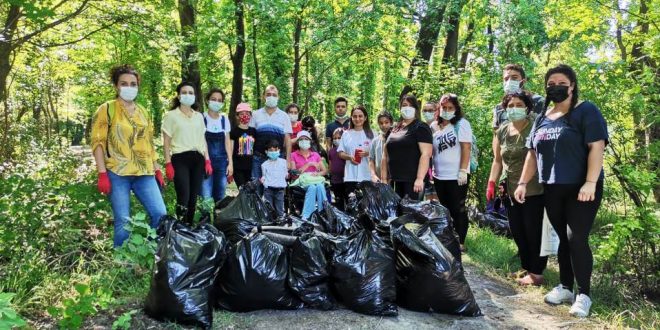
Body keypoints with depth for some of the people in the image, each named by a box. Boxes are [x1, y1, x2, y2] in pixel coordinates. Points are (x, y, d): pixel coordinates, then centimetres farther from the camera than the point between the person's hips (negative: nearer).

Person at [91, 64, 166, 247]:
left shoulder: (143, 112, 17)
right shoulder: (106, 109, 1)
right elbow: (98, 143, -4)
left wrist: (157, 169, 15)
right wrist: (102, 174, -12)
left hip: (144, 173, 5)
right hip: (117, 174, -4)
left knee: (160, 214, -2)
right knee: (123, 222, -2)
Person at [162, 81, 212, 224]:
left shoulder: (199, 116, 16)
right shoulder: (171, 115, 2)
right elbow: (166, 142, -1)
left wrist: (207, 160, 9)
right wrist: (168, 164, -9)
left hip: (198, 159, 5)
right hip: (180, 159, -4)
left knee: (193, 197, 6)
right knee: (183, 197, -12)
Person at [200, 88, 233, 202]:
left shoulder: (225, 119, 9)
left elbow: (227, 142, 10)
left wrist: (230, 162, 4)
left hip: (222, 162, 4)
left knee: (220, 197, 7)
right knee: (206, 197, -9)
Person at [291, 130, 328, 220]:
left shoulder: (315, 154, 21)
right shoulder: (294, 155, 12)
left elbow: (324, 170, 16)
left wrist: (318, 174, -7)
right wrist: (309, 164, -5)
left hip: (316, 179, 2)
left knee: (320, 186, -35)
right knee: (312, 187, -37)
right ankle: (305, 217, -42)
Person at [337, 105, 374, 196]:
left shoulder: (370, 134, 6)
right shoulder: (346, 134, 10)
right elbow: (340, 153, 10)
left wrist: (367, 153, -14)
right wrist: (349, 157, -10)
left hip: (366, 175, -1)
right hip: (350, 176, 1)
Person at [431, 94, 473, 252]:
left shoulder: (461, 123, -5)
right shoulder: (436, 126, 11)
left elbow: (466, 148, -12)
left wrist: (463, 171, -18)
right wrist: (431, 170, 12)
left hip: (456, 176, -6)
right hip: (439, 175, 6)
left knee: (458, 210, 2)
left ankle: (460, 242, 11)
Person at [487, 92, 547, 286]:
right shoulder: (501, 132, 10)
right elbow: (497, 160, 15)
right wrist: (492, 183, 7)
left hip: (535, 191, -6)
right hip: (511, 191, 6)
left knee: (534, 232, -1)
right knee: (517, 232, 11)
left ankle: (537, 273, 10)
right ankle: (527, 269, 25)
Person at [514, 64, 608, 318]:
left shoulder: (586, 112, -5)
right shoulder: (542, 119, 14)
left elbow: (596, 147, -14)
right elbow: (532, 153, 17)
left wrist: (590, 183, -23)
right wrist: (523, 183, 9)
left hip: (581, 188, -6)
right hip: (551, 190, 6)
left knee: (577, 239, -8)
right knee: (562, 238, 11)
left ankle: (583, 295, 3)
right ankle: (565, 287, 21)